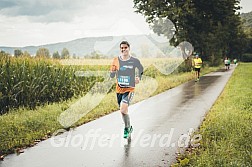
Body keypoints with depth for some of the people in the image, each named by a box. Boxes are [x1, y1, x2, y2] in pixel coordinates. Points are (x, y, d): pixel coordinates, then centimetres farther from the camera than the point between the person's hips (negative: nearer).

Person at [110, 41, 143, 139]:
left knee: (123, 109, -22)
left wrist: (139, 78, 8)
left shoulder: (134, 61, -6)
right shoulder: (116, 60, -1)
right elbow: (111, 76, 3)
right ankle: (129, 127, 41)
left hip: (129, 89, -4)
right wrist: (113, 71, -17)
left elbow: (141, 69, 17)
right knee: (123, 111, 16)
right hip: (119, 89, 4)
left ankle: (127, 129, 1)